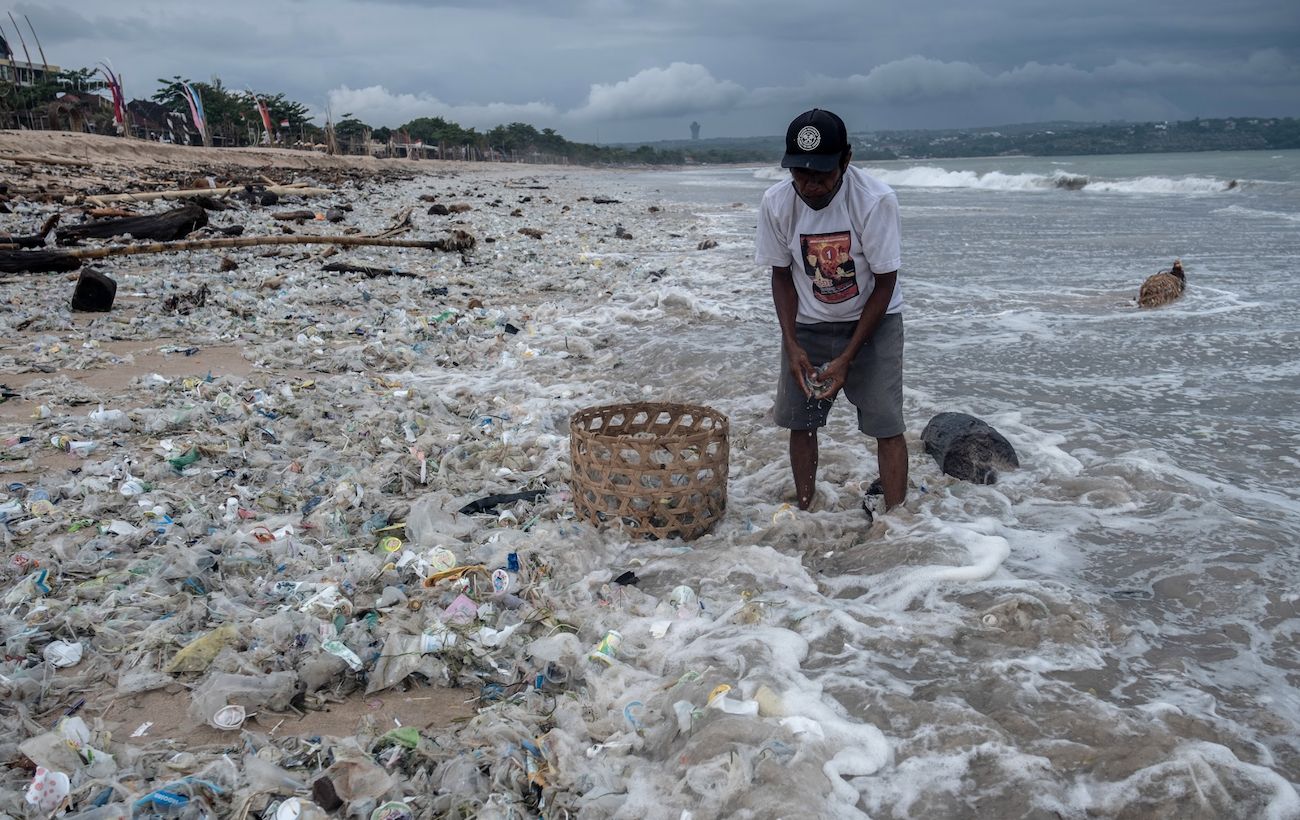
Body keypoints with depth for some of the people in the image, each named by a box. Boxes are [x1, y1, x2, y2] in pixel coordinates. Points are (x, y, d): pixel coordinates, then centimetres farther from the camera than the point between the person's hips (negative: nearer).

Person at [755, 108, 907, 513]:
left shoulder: (876, 199, -26)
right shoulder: (776, 202, -18)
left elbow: (884, 284, -17)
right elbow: (781, 274, -3)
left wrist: (846, 358, -20)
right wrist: (791, 345, -14)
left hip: (872, 320, -2)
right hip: (807, 324, 3)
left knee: (886, 424, -8)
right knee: (800, 420, 4)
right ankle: (805, 514, 19)